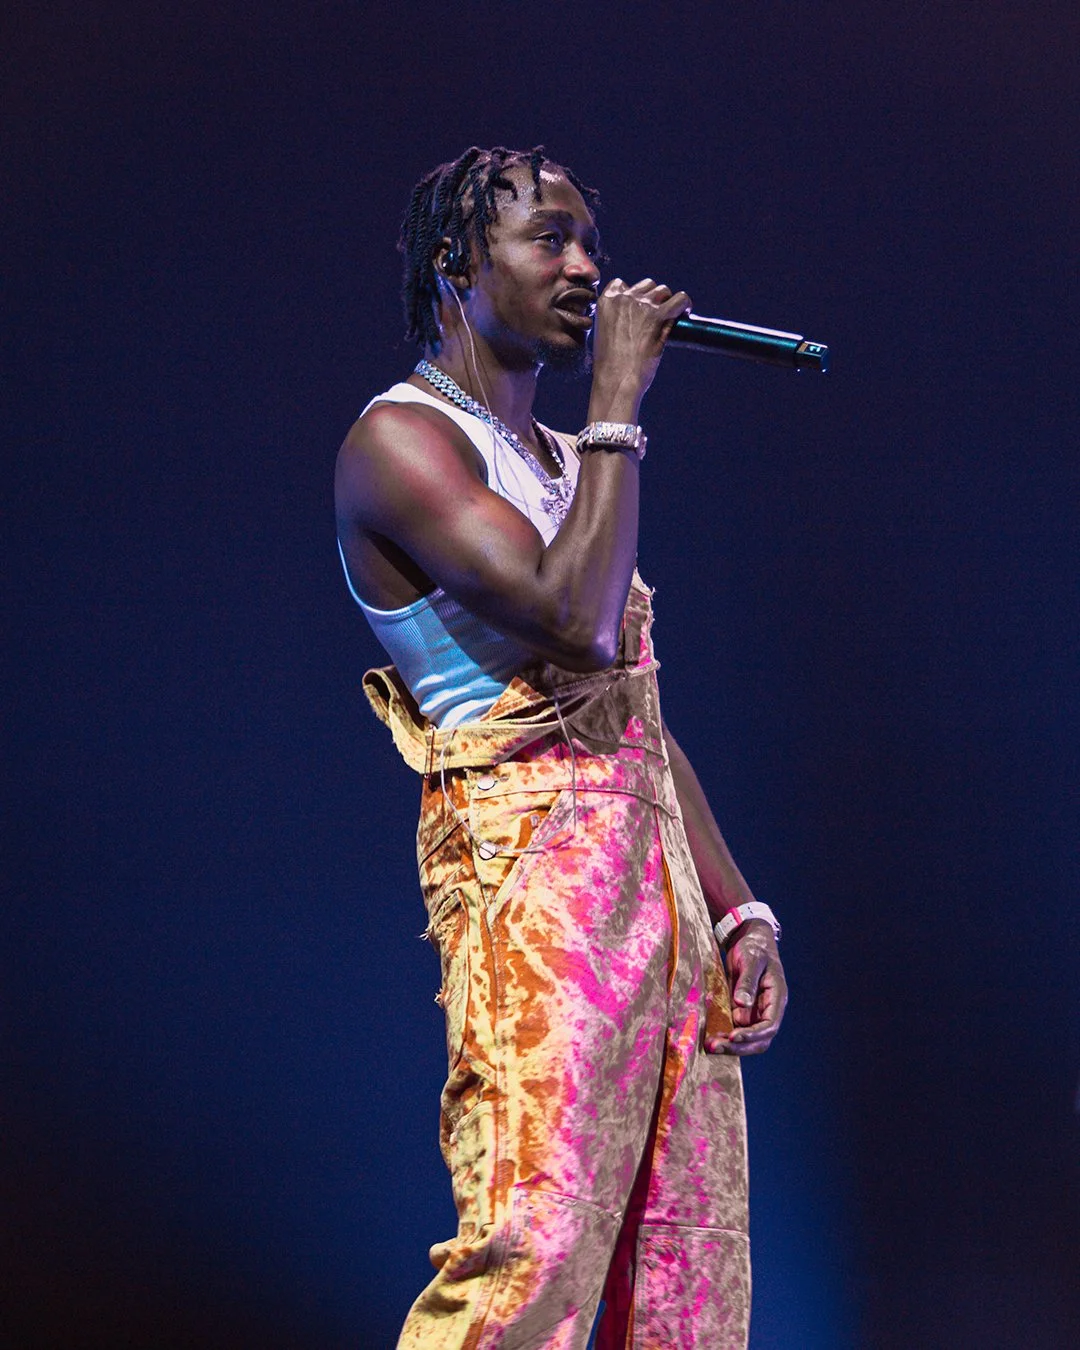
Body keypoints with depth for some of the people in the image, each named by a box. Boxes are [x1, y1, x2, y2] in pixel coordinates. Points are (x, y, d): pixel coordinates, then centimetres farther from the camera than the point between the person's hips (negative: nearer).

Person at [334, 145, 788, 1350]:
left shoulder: (562, 461, 22)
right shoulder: (400, 438, -5)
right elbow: (576, 624, -20)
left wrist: (738, 907, 13)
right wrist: (620, 403, -10)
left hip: (655, 864, 9)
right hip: (535, 861, -8)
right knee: (536, 1248, -17)